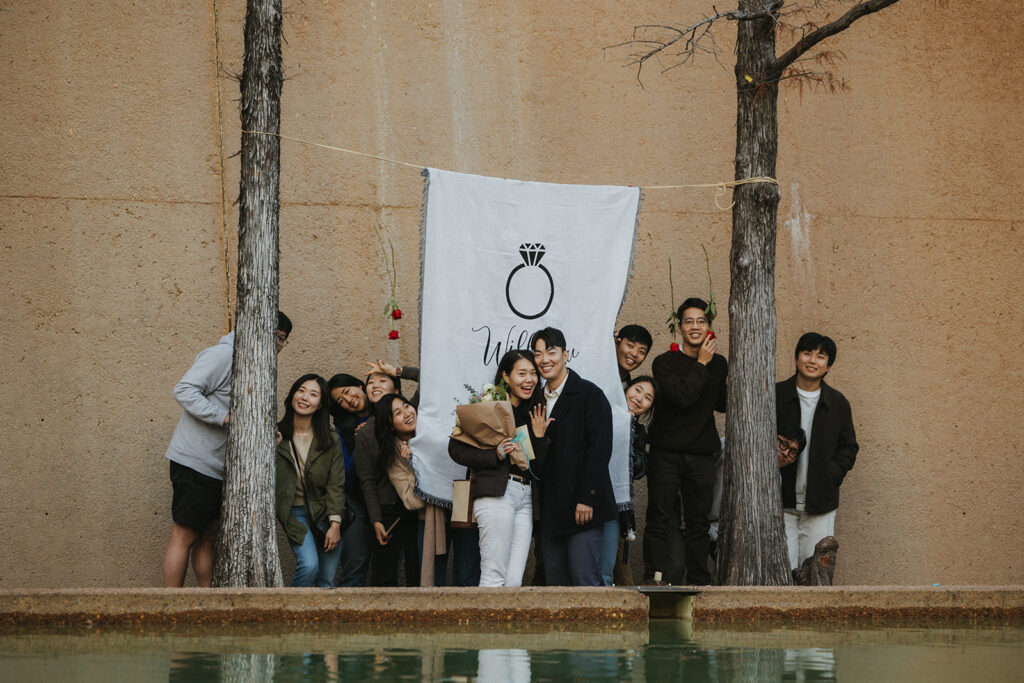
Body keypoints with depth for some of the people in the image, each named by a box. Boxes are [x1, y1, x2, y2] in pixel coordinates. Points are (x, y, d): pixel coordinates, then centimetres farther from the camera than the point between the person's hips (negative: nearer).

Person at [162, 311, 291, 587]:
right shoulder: (222, 355, -11)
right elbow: (184, 390, -20)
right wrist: (225, 416, -26)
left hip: (216, 468, 9)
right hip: (194, 461, -9)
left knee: (208, 536, 10)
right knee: (184, 536, -7)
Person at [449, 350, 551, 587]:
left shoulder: (533, 414, 19)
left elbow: (541, 465, 18)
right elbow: (456, 448, -4)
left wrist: (539, 436, 2)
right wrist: (495, 455, -14)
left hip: (526, 496, 6)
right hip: (496, 492, -6)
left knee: (514, 580, -1)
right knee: (494, 576, -11)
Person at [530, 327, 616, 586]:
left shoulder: (589, 394, -4)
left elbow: (600, 449, -11)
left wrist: (587, 499, -16)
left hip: (581, 507, -7)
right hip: (550, 511, 7)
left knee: (585, 580, -11)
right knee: (555, 582, 6)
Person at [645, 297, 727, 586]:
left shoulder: (719, 364, 10)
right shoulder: (665, 363, -5)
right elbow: (682, 396, -20)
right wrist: (701, 365, -13)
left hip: (701, 455, 3)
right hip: (666, 454, -3)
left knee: (698, 523, 6)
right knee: (660, 520, -2)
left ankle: (699, 581, 12)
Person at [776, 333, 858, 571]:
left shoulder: (837, 402, 8)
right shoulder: (775, 395, 2)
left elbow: (849, 446, 14)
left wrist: (832, 474, -2)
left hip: (820, 503, 2)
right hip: (781, 500, -1)